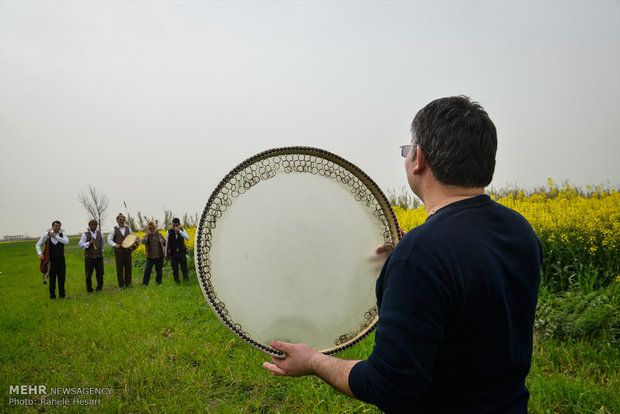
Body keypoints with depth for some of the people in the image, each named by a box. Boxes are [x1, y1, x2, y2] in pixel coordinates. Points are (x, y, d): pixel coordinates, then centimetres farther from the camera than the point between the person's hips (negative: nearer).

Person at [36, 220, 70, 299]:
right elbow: (38, 245, 7)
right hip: (52, 260, -1)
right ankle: (52, 295, 12)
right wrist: (40, 254, -10)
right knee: (52, 278, 1)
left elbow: (66, 242, -15)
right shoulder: (47, 235, 1)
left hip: (61, 260, 2)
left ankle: (61, 294, 15)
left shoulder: (62, 234, 5)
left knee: (61, 278, 4)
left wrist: (55, 236, -17)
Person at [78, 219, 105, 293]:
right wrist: (89, 243, -17)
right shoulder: (85, 234, 0)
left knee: (100, 273, 3)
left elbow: (103, 243, 25)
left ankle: (99, 287, 16)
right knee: (88, 275, 3)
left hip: (99, 256, 2)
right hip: (89, 257, -2)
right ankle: (89, 289, 14)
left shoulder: (100, 233, 10)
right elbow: (81, 244, -4)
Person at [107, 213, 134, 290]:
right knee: (119, 269, 1)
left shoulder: (128, 228, 10)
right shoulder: (114, 230, 1)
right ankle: (121, 285, 10)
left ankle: (128, 284, 16)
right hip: (119, 252, -3)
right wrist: (115, 245, -21)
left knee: (128, 268, 5)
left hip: (127, 251, 3)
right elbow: (109, 240, -3)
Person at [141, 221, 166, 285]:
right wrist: (147, 234, -20)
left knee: (159, 270, 11)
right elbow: (143, 242, -21)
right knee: (147, 270, -10)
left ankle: (158, 282, 27)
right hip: (150, 257, -2)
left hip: (159, 256, 3)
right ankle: (145, 283, -2)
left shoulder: (159, 235, 9)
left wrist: (162, 241, -11)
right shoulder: (146, 236, 1)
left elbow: (165, 243, 11)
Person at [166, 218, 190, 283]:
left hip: (182, 252, 0)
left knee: (184, 266, -11)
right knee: (175, 268, 3)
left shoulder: (182, 231, 3)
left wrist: (179, 231, -24)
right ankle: (177, 280, 10)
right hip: (173, 253, 1)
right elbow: (167, 243, 10)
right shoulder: (169, 232, 4)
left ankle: (186, 278, -14)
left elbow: (187, 238, -16)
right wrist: (166, 254, 12)